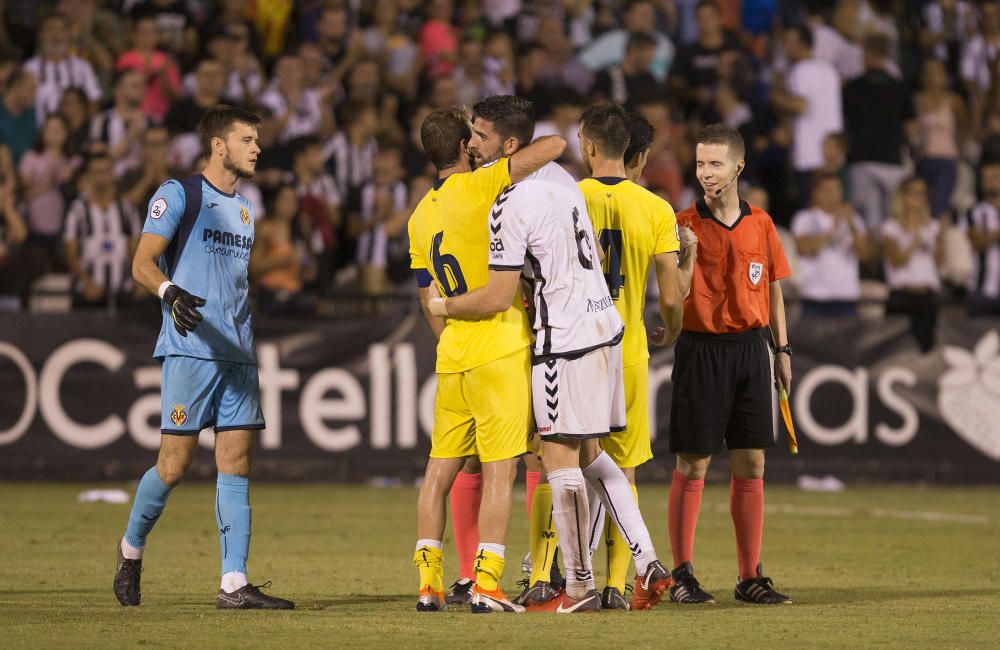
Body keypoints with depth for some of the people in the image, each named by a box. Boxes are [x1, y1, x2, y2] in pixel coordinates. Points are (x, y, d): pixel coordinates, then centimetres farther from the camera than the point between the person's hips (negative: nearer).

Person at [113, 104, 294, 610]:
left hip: (237, 356, 7)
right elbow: (142, 264, -9)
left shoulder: (244, 210, 21)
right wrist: (170, 292, -29)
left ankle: (234, 583, -4)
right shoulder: (178, 195, -1)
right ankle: (131, 548, 18)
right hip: (190, 350, -7)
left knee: (236, 464, -1)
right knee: (175, 464, -6)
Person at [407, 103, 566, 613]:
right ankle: (486, 585, -10)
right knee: (499, 470, -5)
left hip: (451, 358, 7)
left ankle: (428, 582, 9)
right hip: (498, 351, -7)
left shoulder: (420, 216, 13)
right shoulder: (477, 187, -9)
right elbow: (554, 146, -15)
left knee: (440, 470, 9)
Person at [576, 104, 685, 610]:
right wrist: (671, 332, 19)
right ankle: (615, 584, 5)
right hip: (628, 351, 1)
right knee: (622, 471, 9)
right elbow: (670, 296, -2)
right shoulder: (656, 210, -1)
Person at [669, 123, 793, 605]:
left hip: (751, 348, 4)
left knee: (751, 465, 5)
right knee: (692, 465, -1)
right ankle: (682, 575, 5)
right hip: (701, 348, -4)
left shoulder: (760, 224, 7)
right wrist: (687, 251, -28)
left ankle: (750, 577, 10)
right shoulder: (687, 224, -4)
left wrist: (783, 349, 12)